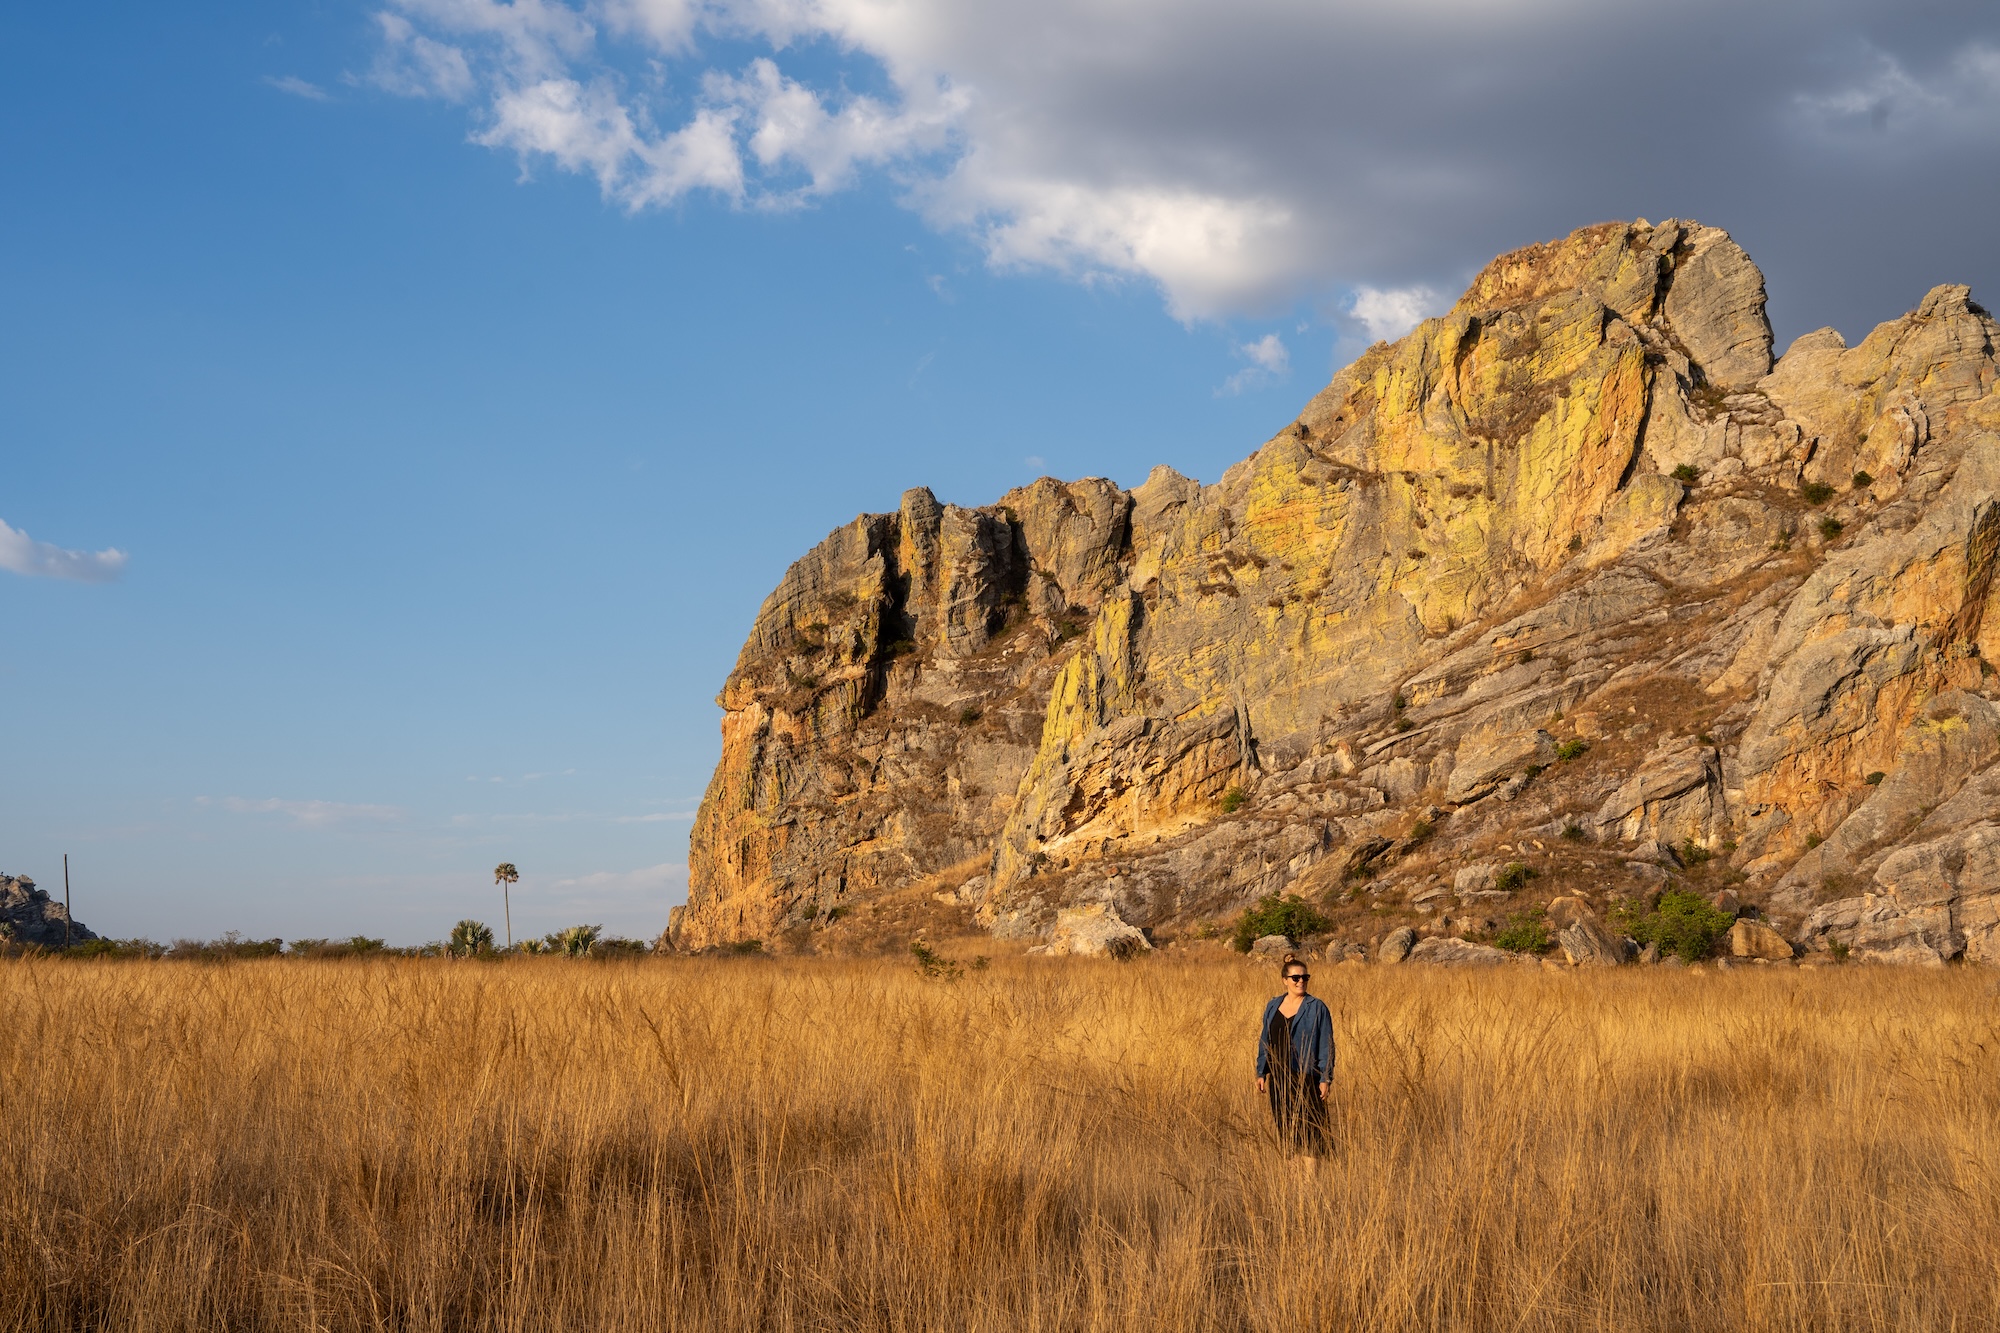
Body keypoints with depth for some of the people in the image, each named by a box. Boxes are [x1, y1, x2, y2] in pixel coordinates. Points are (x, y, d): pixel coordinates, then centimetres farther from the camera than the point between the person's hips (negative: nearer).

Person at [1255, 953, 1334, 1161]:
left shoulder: (1316, 1007, -5)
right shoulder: (1273, 1006, 9)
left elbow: (1326, 1045, -6)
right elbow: (1264, 1041, 15)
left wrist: (1326, 1079, -10)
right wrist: (1261, 1073, 11)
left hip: (1306, 1077, -5)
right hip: (1279, 1078, 5)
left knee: (1307, 1127, -6)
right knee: (1284, 1126, 9)